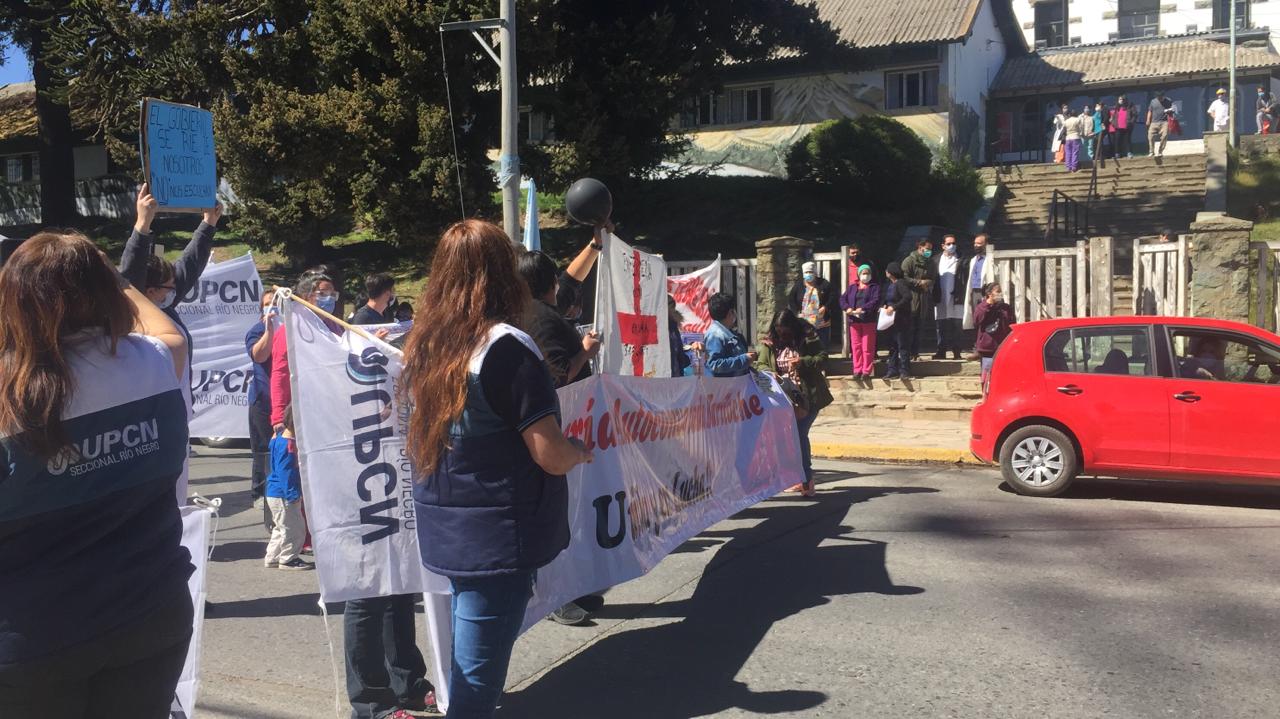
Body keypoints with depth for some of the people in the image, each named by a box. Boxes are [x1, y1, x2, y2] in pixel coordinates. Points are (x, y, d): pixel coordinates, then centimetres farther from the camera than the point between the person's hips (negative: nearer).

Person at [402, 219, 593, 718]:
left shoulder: (422, 344, 4)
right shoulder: (507, 348, -17)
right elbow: (551, 456, -18)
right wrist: (580, 450, 4)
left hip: (444, 529, 7)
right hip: (498, 535, -7)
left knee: (467, 666, 23)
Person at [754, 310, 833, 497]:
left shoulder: (808, 338, -5)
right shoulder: (769, 342, 3)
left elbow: (823, 357, -5)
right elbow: (760, 364, -3)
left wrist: (803, 361, -21)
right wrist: (770, 374, -25)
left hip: (808, 396, -4)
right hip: (785, 397, 4)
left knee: (800, 434, -11)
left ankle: (806, 479, -4)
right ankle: (805, 479, 17)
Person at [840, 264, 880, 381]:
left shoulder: (875, 287, 4)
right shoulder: (852, 287, 15)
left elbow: (875, 301, -11)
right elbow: (842, 299, 7)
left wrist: (862, 309, -22)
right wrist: (847, 308, -13)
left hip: (869, 321, -3)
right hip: (854, 321, 3)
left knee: (867, 347, -2)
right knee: (856, 346, 5)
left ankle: (866, 371, 3)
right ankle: (857, 370, 12)